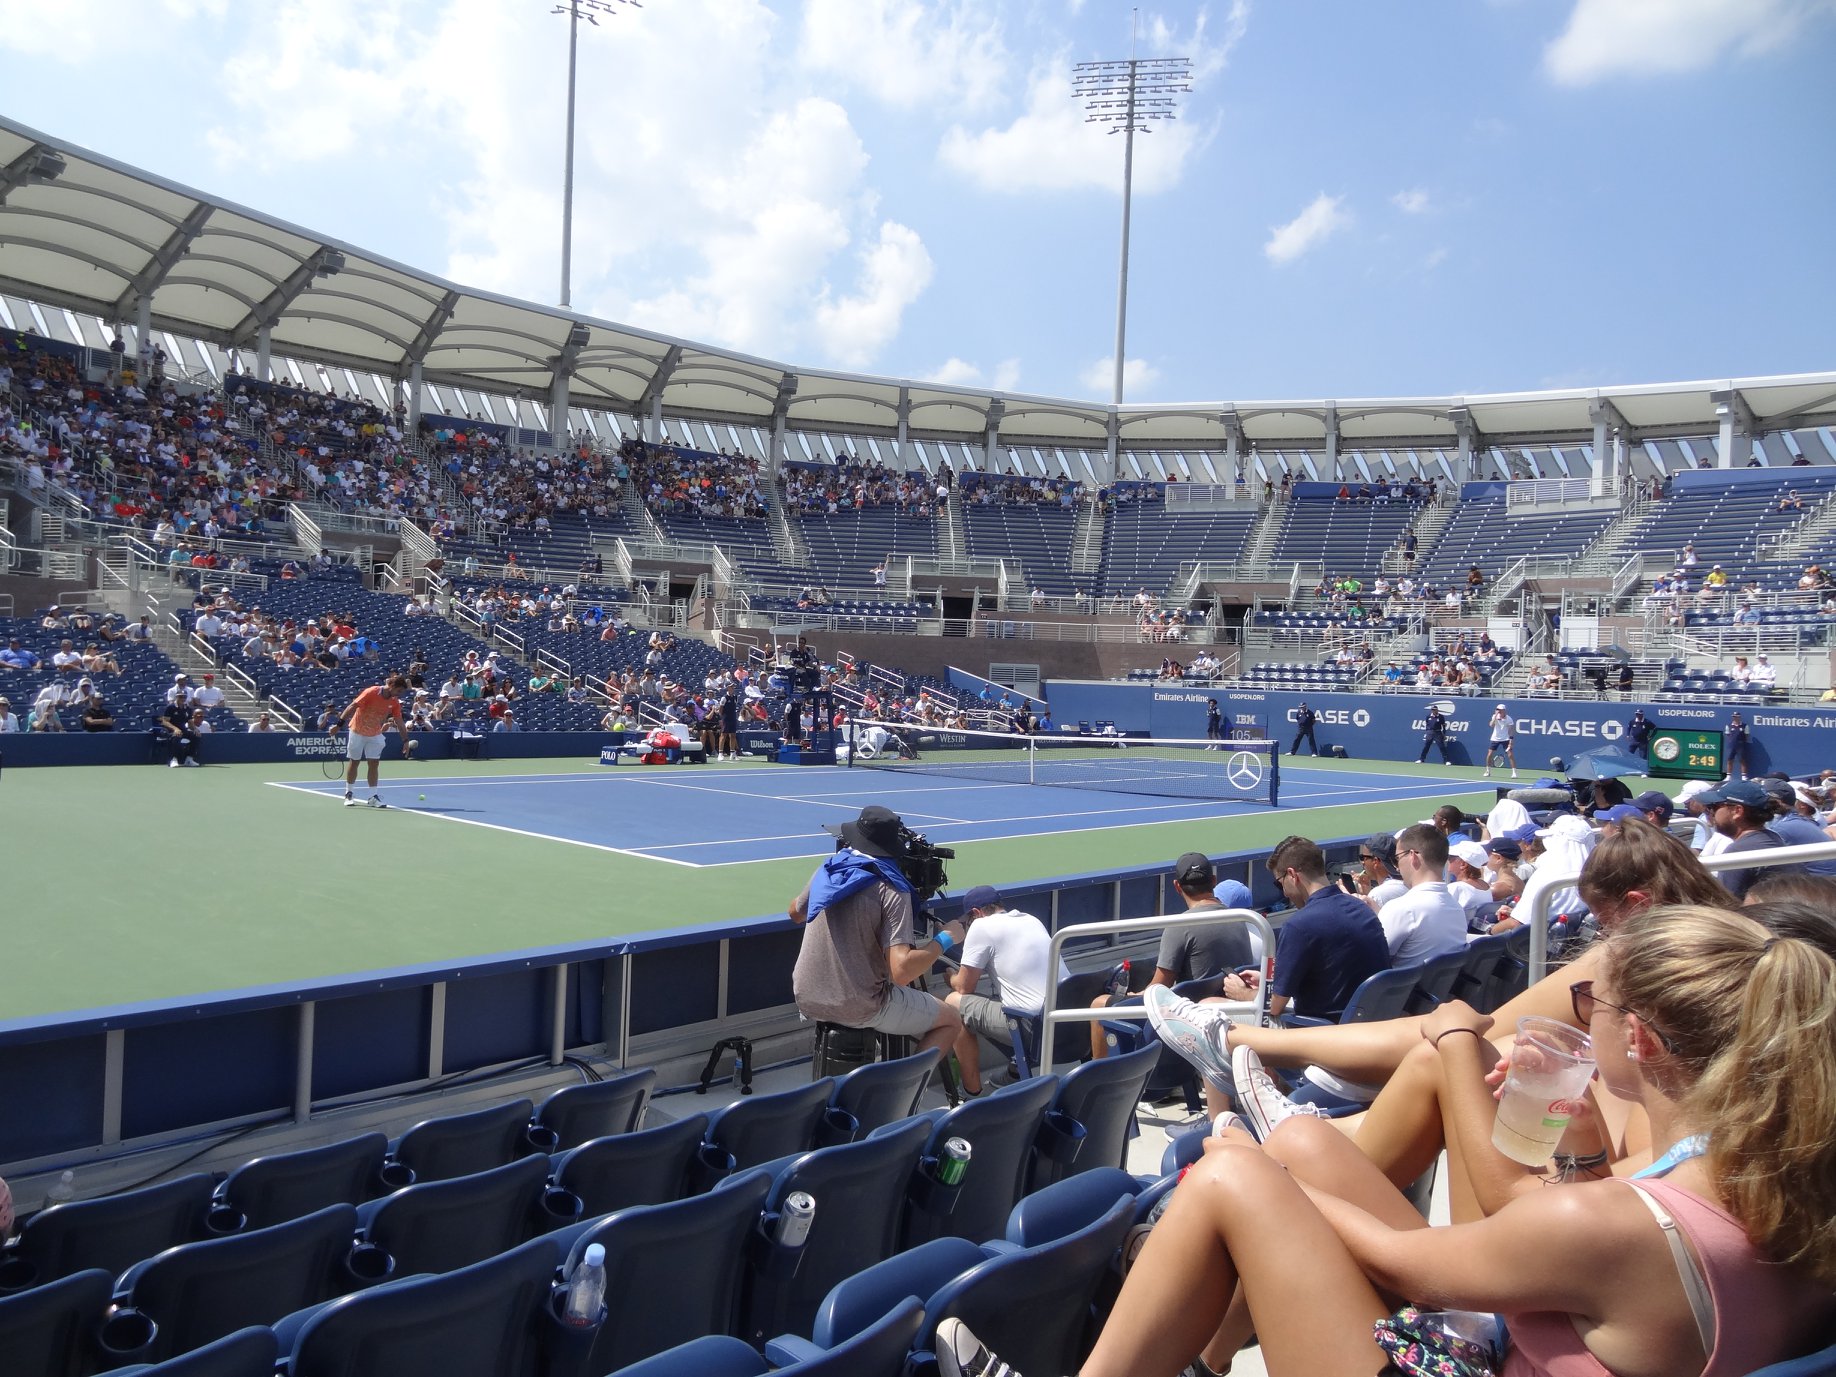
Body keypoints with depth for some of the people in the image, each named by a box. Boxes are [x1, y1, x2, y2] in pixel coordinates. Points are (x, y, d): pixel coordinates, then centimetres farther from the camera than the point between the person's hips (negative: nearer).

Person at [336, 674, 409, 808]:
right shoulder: (371, 692, -24)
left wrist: (405, 740, -7)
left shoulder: (394, 702, -8)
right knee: (354, 761, 7)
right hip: (358, 731, -4)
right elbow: (353, 706, -23)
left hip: (375, 734, 4)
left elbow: (400, 722, -3)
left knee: (374, 763, -2)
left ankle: (373, 797, 3)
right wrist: (339, 724, -26)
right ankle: (348, 794, 19)